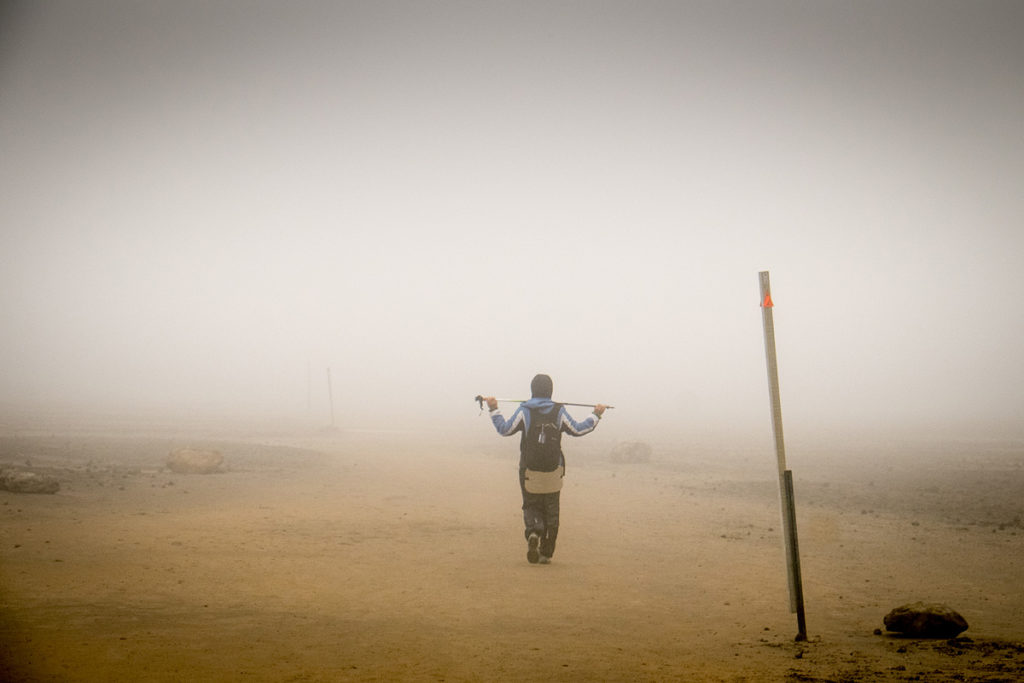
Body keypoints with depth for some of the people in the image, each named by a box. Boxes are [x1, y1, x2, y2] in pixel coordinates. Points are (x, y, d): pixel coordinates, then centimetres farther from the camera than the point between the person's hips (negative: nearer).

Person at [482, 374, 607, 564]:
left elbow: (504, 429, 0)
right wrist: (596, 415, 17)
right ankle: (546, 553, 10)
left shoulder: (524, 411, -4)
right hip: (553, 473, 1)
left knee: (531, 506, 12)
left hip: (529, 472, 0)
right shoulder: (559, 411, -2)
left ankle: (533, 532, -20)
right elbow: (577, 430, 4)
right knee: (551, 511, 10)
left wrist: (494, 409, 11)